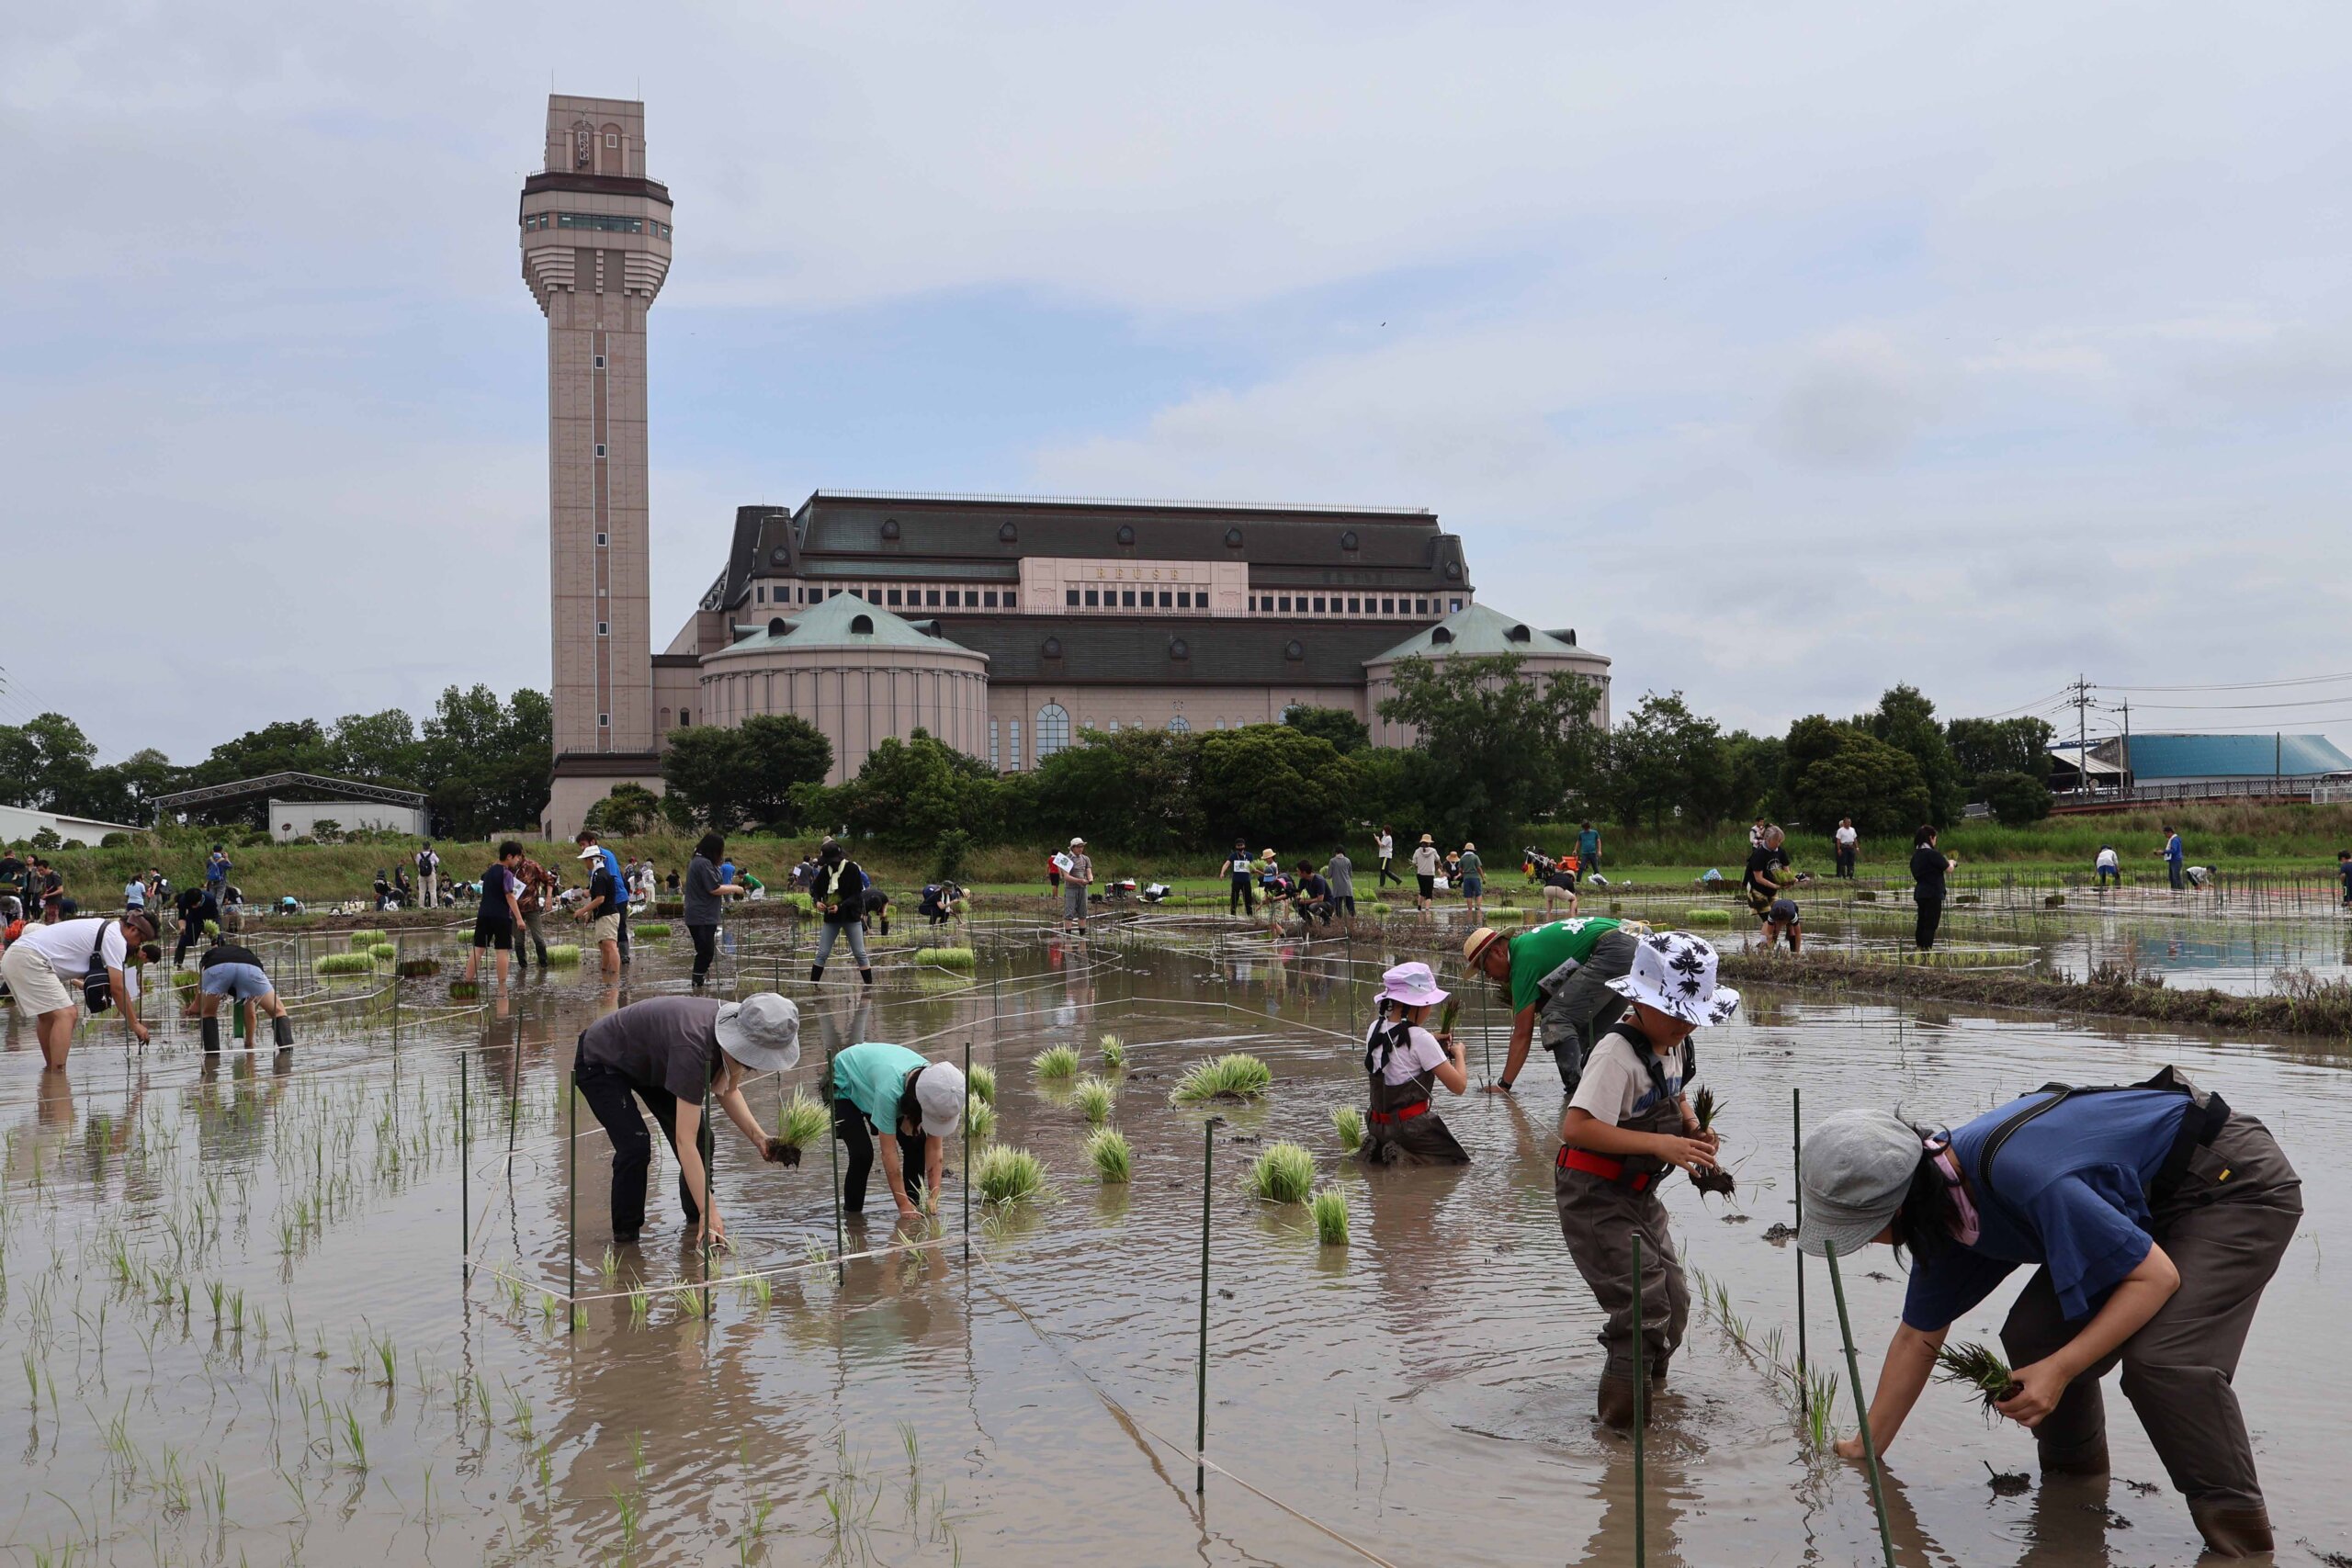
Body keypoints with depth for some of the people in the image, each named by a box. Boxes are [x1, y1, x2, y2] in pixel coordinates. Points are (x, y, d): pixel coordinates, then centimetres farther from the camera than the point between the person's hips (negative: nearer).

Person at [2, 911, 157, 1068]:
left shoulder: (102, 928, 19)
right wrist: (134, 1023, -5)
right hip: (29, 960, -11)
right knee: (66, 1014, -15)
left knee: (48, 1014, 25)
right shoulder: (115, 937, -9)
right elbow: (117, 988, -10)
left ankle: (51, 1070, 37)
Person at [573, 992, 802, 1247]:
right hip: (600, 1062, -7)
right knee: (635, 1145, -23)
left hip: (647, 1062, 7)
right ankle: (625, 1236, -4)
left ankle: (696, 1221, 15)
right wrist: (709, 1213, -45)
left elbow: (727, 1091, -1)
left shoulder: (736, 1027, -21)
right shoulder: (694, 1046, -43)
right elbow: (684, 1141, -43)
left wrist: (758, 1137, -17)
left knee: (702, 1140, -2)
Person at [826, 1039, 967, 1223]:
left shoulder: (936, 1089, -29)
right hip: (844, 1086, -5)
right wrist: (903, 1205, -33)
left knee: (916, 1144, -8)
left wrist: (934, 1197, -25)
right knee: (862, 1153, -21)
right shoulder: (890, 1089, -45)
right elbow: (888, 1152, -37)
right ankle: (852, 1213, -1)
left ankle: (915, 1207, 6)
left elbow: (935, 1148, -20)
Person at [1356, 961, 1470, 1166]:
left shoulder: (1375, 1029, 2)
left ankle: (1376, 1152, 5)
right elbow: (1458, 1085, -14)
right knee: (1460, 1162, 5)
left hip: (1379, 1125, 7)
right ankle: (1409, 1162, -14)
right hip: (1412, 1126, -7)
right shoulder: (1420, 1039, -18)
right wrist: (1459, 1053, 4)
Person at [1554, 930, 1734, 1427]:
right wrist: (1660, 1145, -35)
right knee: (1643, 1309, -12)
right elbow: (1576, 1127, -34)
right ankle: (1621, 1422, 2)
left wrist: (1693, 1130, 2)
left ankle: (1653, 1388, 36)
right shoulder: (1618, 1052, -25)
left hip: (1639, 1195, 9)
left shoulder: (1672, 1044, 4)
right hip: (1595, 1197, -9)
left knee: (1674, 1301, 15)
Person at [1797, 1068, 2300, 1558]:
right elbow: (1918, 1339, 5)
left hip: (2237, 1184, -8)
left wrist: (2061, 1368, -32)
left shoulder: (2022, 1175, -38)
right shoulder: (1942, 1201, -9)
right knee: (2032, 1337, -4)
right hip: (2147, 1201, 8)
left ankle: (2242, 1537, -11)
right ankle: (2075, 1477, 19)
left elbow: (2156, 1276, -28)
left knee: (2162, 1358, -27)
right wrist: (1862, 1450, 8)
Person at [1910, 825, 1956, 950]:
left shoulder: (1916, 855, 11)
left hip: (1920, 893, 8)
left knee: (1922, 923, 11)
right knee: (1931, 925, -6)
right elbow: (1949, 868, -11)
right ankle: (1927, 951, -9)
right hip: (1933, 894, -8)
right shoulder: (1932, 854, -15)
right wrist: (1951, 862, 13)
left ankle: (1921, 950, 14)